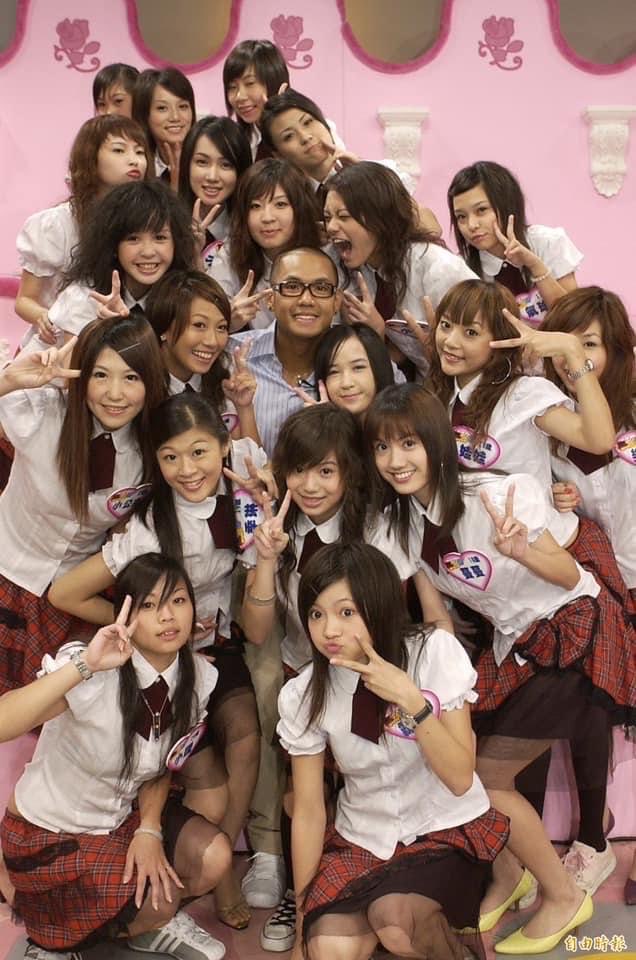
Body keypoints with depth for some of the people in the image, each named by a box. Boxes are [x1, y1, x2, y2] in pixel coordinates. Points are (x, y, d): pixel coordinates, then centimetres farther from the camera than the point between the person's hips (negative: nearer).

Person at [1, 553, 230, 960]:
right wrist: (84, 667, -54)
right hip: (45, 830, -5)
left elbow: (161, 763, 2)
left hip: (119, 817, 5)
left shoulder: (199, 677, -13)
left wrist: (150, 829, -13)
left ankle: (154, 923, 17)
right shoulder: (92, 672, -30)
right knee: (160, 899, -18)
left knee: (213, 857, -14)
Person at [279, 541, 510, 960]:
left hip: (447, 828, -2)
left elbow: (460, 778, -18)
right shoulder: (302, 695, -11)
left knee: (394, 919, -30)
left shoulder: (434, 652, -17)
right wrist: (303, 923, -1)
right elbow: (308, 812, -4)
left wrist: (410, 700, -30)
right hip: (363, 839, 2)